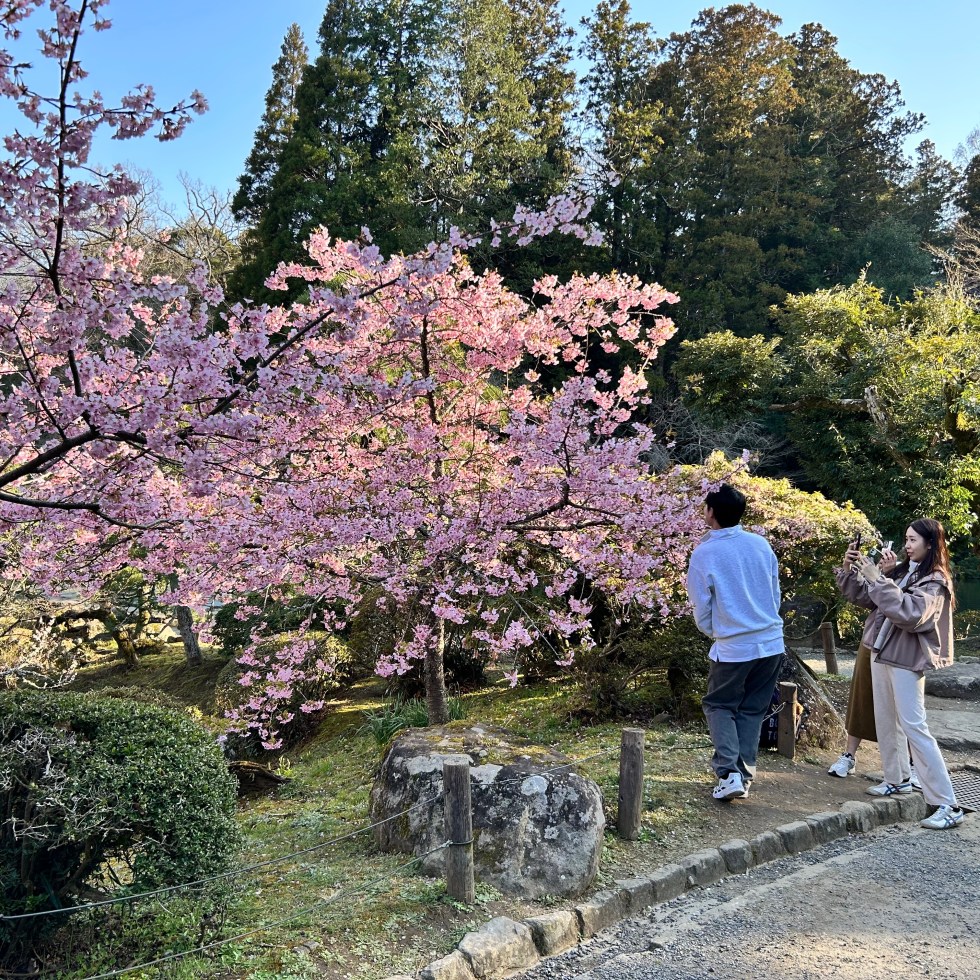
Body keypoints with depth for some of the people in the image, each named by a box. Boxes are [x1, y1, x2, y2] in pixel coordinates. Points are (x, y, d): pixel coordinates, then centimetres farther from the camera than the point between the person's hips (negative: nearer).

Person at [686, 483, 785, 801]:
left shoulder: (704, 554, -11)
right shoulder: (761, 544, 0)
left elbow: (702, 610, -2)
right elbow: (776, 593, 9)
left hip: (733, 647, -4)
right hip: (771, 642, 4)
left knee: (719, 706, 13)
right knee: (752, 710, 16)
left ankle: (729, 773, -1)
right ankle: (745, 775, 16)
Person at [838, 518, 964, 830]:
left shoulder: (935, 582, -11)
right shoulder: (901, 572, 10)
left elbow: (910, 614, -27)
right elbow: (865, 594, 13)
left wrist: (878, 579, -27)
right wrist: (849, 567, -3)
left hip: (906, 660, -8)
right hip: (881, 653, 8)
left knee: (914, 728, -11)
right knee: (885, 721, 17)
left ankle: (947, 805, -8)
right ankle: (897, 780, 33)